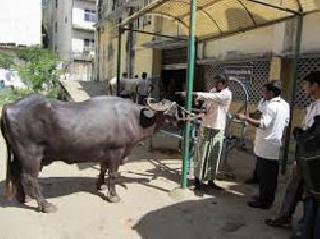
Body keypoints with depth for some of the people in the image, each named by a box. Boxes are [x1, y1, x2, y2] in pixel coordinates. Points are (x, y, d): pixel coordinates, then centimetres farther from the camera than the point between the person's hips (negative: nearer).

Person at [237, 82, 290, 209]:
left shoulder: (271, 106, -18)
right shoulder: (285, 106, 10)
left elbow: (263, 124, -26)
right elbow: (286, 124, 20)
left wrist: (246, 118, -22)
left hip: (266, 147, -9)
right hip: (276, 146, 9)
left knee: (264, 175, 1)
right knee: (271, 175, 16)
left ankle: (263, 201, 9)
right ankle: (267, 198, 28)